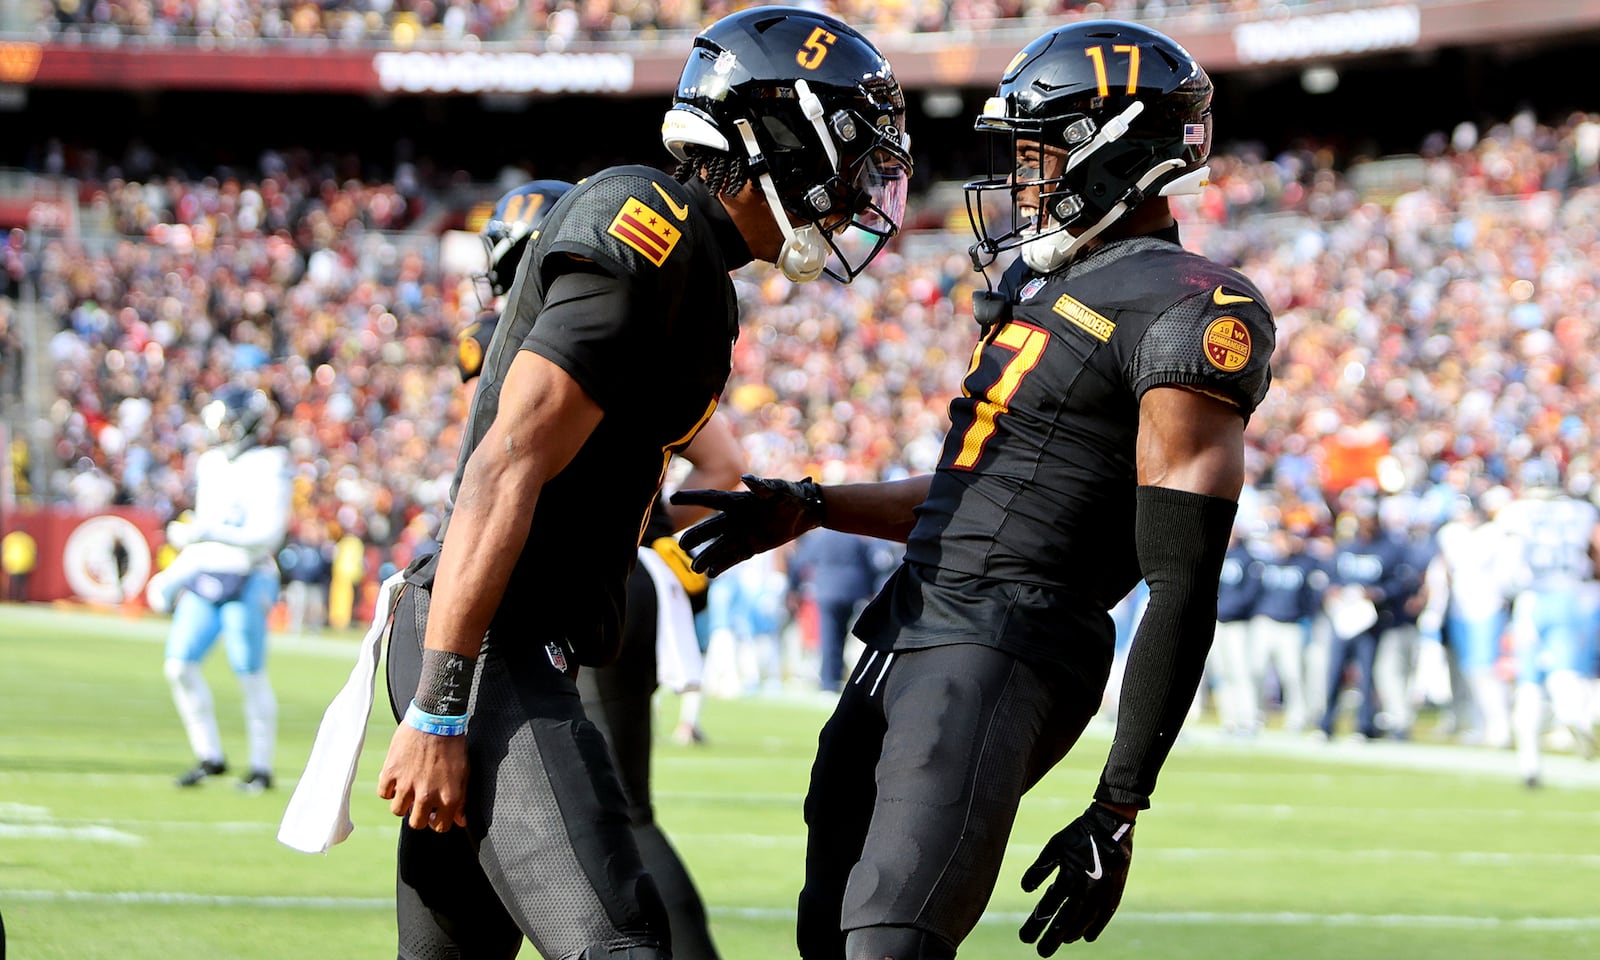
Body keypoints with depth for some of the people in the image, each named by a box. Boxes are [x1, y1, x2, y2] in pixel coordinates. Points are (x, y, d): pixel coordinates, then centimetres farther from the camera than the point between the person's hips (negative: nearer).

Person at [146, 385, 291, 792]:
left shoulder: (267, 467, -9)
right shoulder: (210, 464, 14)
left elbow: (268, 533, -19)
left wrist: (208, 532, -24)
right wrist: (172, 576, 19)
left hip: (246, 581, -7)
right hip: (204, 576, 7)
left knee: (251, 674, -2)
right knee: (180, 665, -2)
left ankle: (261, 767, 10)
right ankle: (209, 756, 10)